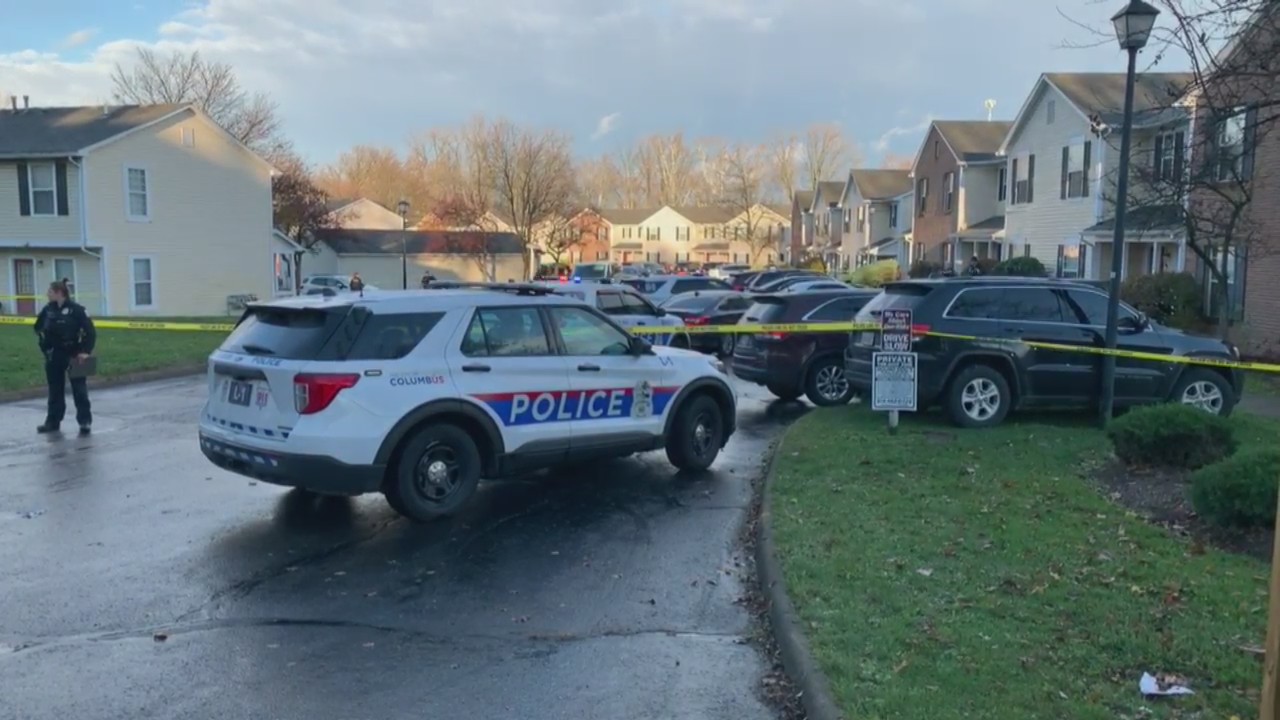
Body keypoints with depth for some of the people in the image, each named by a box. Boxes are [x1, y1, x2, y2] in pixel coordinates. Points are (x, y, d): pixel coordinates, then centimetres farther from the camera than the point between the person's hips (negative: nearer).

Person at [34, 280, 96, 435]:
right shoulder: (48, 309, 2)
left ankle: (85, 421, 4)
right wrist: (44, 344, 8)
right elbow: (38, 327, 18)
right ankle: (53, 421, 22)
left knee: (79, 389, -1)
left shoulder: (76, 309, -12)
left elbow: (90, 331, -12)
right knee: (55, 389, 13)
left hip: (73, 354, -5)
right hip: (54, 355, 5)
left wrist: (86, 351, -17)